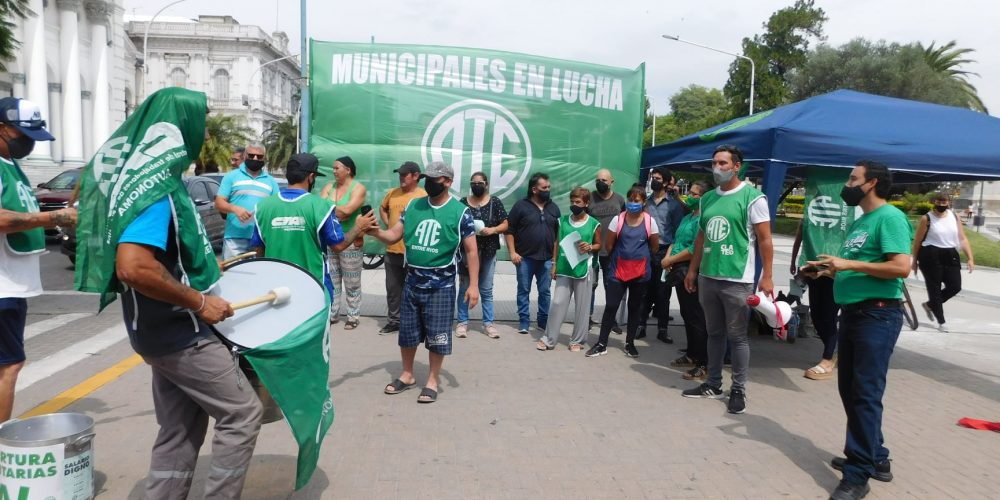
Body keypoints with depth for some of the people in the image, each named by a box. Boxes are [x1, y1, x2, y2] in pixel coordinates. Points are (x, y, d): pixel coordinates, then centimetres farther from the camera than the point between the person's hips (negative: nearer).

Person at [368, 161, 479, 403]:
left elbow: (471, 250, -6)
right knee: (407, 331, 14)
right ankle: (407, 375, 33)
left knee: (437, 336, 4)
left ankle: (432, 381, 20)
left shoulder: (460, 212, -7)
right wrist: (376, 232, -16)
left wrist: (473, 284, -11)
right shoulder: (413, 206, 5)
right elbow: (394, 235, 6)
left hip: (441, 286, -4)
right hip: (412, 282, 4)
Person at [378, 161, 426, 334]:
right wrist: (387, 223, 11)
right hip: (393, 250, 6)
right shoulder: (392, 193, 7)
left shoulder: (423, 196, -10)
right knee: (393, 288, 13)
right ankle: (394, 321, 26)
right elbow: (382, 208, 25)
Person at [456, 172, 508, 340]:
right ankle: (463, 322, 16)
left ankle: (488, 323, 15)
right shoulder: (463, 202, 3)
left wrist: (492, 230, -16)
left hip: (488, 253, 0)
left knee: (486, 290, 8)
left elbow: (505, 225, 1)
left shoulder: (495, 202, 1)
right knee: (464, 288, 6)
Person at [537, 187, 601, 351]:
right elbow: (557, 243, 11)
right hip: (564, 269, 1)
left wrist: (590, 247, -13)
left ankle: (577, 340, 19)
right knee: (558, 303, 2)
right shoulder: (563, 220, 6)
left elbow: (599, 245, 9)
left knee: (581, 306, 6)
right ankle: (548, 339, 11)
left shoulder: (593, 223, -1)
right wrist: (554, 264, 8)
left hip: (583, 269, -1)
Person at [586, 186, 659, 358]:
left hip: (640, 272, 1)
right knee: (611, 306, 0)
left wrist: (642, 256, 13)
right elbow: (608, 244, 3)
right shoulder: (618, 219, -4)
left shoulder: (649, 221, -3)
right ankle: (602, 344, 9)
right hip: (618, 270, 0)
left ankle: (630, 343, 24)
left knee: (634, 308, 11)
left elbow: (655, 247, 7)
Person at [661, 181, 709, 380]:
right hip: (680, 272, 10)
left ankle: (703, 365, -2)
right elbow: (676, 241, 18)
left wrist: (671, 260, -13)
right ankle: (691, 355, 30)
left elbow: (695, 249, -22)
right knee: (687, 315, 17)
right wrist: (667, 257, -1)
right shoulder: (688, 217, 16)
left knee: (696, 318, -7)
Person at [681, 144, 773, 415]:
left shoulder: (752, 198, -6)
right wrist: (692, 270, 15)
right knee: (714, 333, 14)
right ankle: (713, 384, 25)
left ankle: (739, 390, 13)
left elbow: (764, 240, -8)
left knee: (737, 337, 2)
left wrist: (766, 277, -12)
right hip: (707, 277, 6)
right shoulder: (707, 199, 12)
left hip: (737, 280, -6)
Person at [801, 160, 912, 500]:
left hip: (878, 315, -10)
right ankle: (874, 458, 30)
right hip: (852, 312, 10)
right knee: (850, 390, 15)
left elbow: (901, 267, -22)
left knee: (865, 394, -6)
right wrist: (828, 269, 7)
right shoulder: (860, 222, 17)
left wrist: (848, 263, -21)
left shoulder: (890, 217, -12)